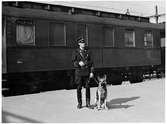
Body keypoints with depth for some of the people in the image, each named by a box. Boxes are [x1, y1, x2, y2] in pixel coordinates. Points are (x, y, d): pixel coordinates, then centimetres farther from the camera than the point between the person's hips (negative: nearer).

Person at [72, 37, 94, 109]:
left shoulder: (87, 52, 10)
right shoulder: (76, 52, 3)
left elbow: (91, 62, 9)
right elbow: (73, 61, 0)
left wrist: (91, 72, 3)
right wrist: (78, 63, -21)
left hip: (87, 72, 2)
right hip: (79, 72, -2)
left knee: (87, 87, 1)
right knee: (79, 88, 2)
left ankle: (88, 103, 12)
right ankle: (79, 103, 14)